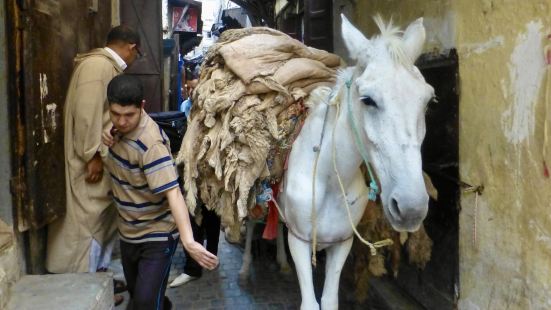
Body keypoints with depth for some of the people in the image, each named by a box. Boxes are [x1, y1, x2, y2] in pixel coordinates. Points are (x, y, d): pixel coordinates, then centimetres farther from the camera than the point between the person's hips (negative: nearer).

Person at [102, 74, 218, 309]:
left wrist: (188, 241, -50)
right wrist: (109, 139, -8)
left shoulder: (151, 144, -29)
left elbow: (173, 193, -37)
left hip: (157, 235, -8)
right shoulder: (119, 127, -5)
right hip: (128, 232, 8)